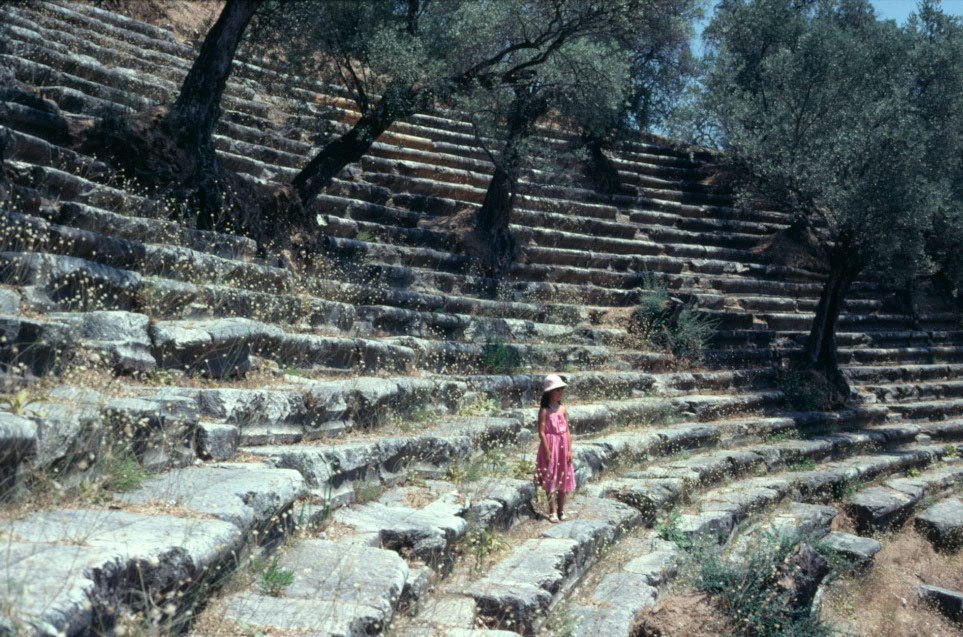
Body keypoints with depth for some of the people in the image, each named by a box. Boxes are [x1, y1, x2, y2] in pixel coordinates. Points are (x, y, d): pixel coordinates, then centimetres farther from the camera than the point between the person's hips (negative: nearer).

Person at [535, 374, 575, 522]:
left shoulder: (562, 409, 6)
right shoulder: (544, 410, -9)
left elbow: (567, 431, 6)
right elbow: (541, 432, -13)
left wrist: (569, 450, 0)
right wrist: (547, 452, -16)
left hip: (563, 447, 5)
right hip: (550, 446, -5)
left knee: (563, 478, 10)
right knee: (551, 478, 0)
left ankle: (561, 510, 21)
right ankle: (552, 512, 7)